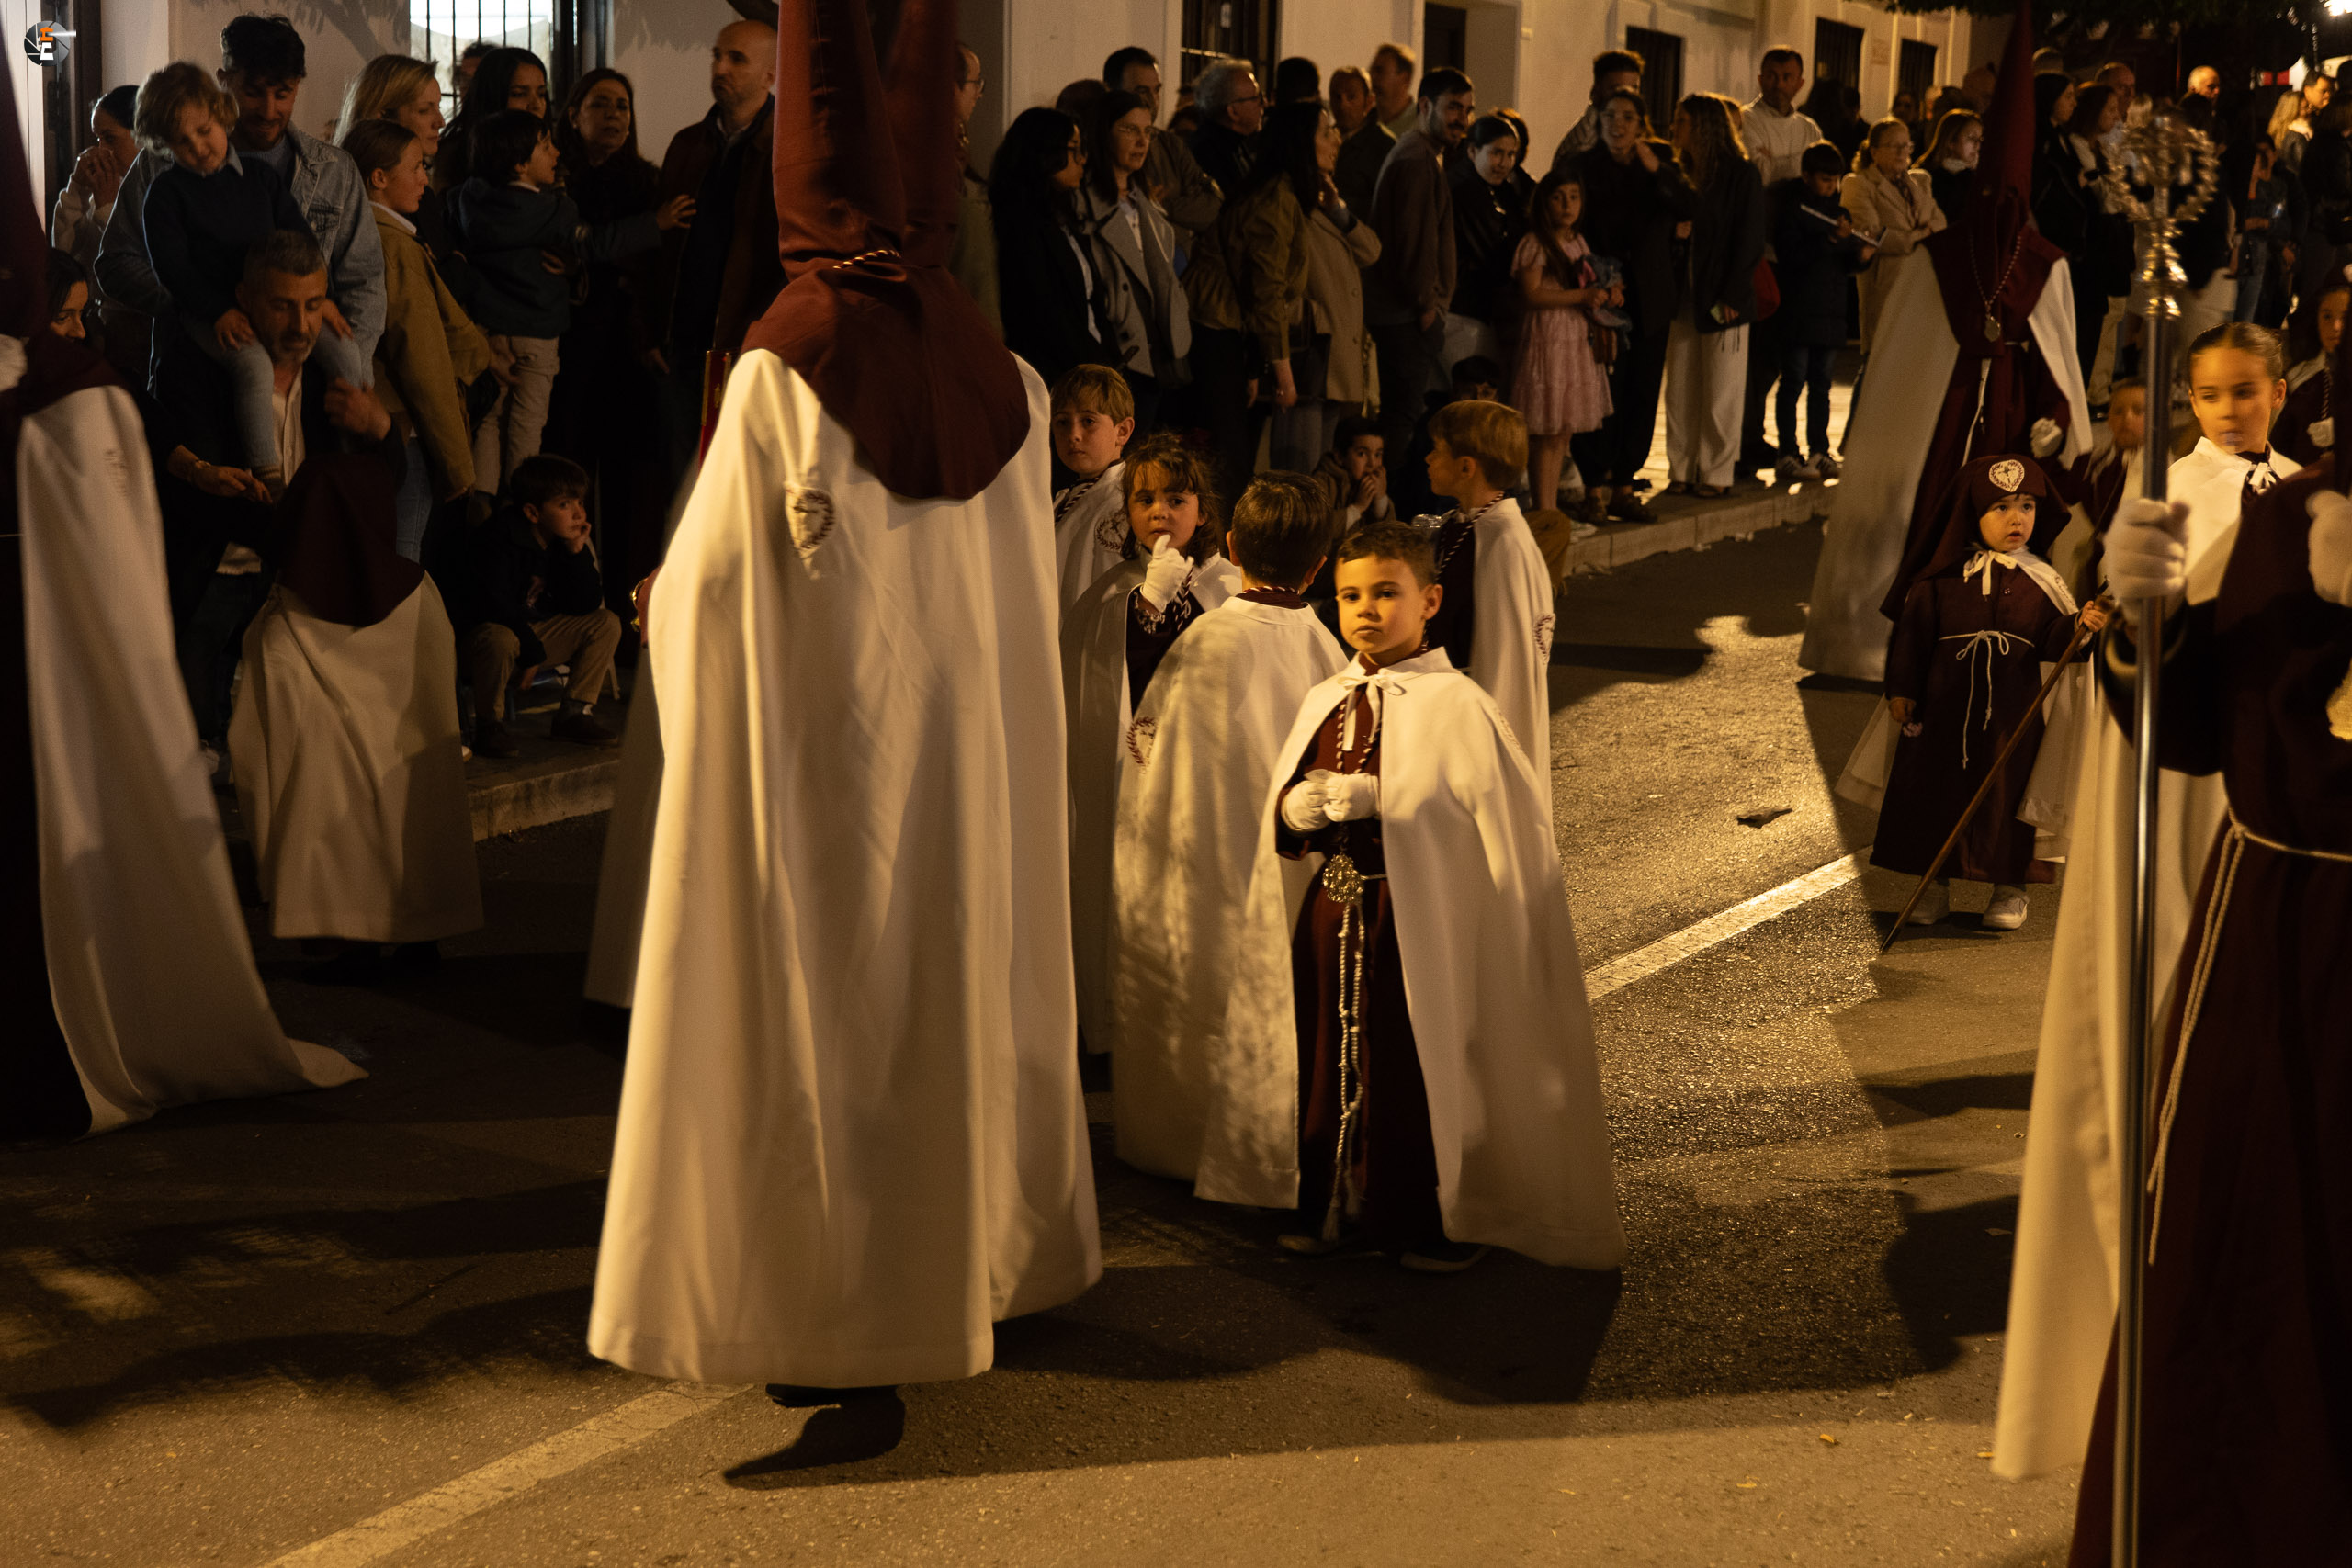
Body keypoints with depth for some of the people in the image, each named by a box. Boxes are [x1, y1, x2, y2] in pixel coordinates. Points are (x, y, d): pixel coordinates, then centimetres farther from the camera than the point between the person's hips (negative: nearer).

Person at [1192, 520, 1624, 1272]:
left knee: (1419, 1065, -1)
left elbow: (1509, 810, -14)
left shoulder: (1453, 704, -8)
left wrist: (1375, 798, -18)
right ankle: (1336, 1206, 26)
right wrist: (1293, 809, -9)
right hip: (1334, 912, 6)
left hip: (1416, 919, -6)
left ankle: (1442, 1221, 14)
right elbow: (1281, 822, 16)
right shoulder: (1326, 702, 10)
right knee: (1330, 1055, 11)